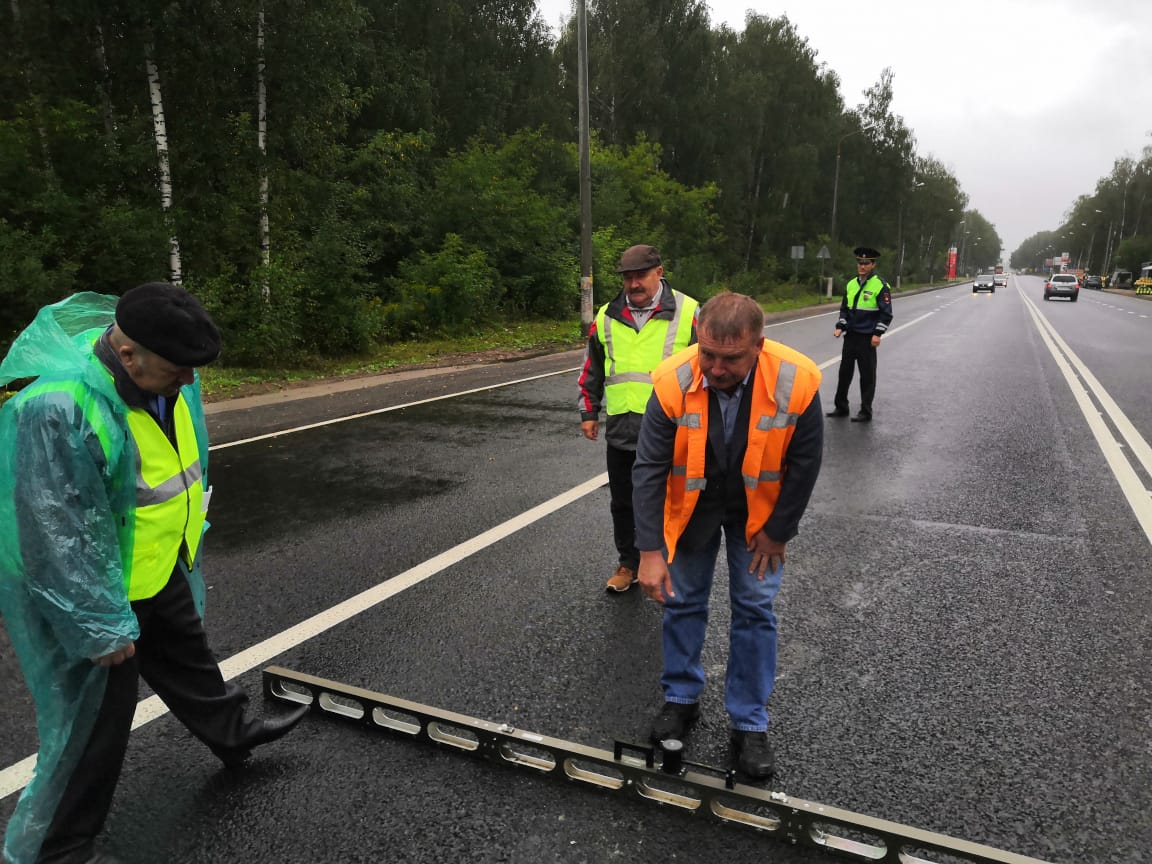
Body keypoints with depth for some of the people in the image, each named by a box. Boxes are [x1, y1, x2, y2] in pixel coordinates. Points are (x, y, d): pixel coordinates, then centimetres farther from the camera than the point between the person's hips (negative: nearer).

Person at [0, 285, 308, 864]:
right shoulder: (57, 408, -34)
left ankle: (231, 731, 53)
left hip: (159, 569, 8)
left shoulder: (163, 377, -6)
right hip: (91, 590, -8)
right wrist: (100, 626, -23)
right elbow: (57, 536, -30)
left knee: (188, 658, 28)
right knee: (96, 714, 7)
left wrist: (188, 536, 21)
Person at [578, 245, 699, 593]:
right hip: (621, 432, 4)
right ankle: (629, 563, 34)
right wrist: (589, 412, 15)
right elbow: (592, 370, 16)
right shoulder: (607, 317, 5)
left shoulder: (687, 312, -7)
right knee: (622, 504, 16)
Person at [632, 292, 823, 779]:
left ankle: (749, 724, 20)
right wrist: (650, 551, -25)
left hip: (758, 511, 0)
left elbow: (804, 464, -14)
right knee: (683, 603, 10)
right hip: (692, 506, 1)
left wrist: (777, 532, -8)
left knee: (756, 611, 4)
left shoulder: (796, 382, -30)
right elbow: (649, 470, -23)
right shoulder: (673, 383, -29)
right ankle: (681, 699, 32)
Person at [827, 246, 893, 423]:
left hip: (867, 339, -6)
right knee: (844, 372, 11)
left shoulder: (880, 286, -9)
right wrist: (840, 327, 4)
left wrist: (878, 334, -15)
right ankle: (841, 407, 22)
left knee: (867, 376, 2)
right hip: (850, 336, 6)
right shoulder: (851, 284, 9)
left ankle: (866, 412, 10)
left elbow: (886, 313, -8)